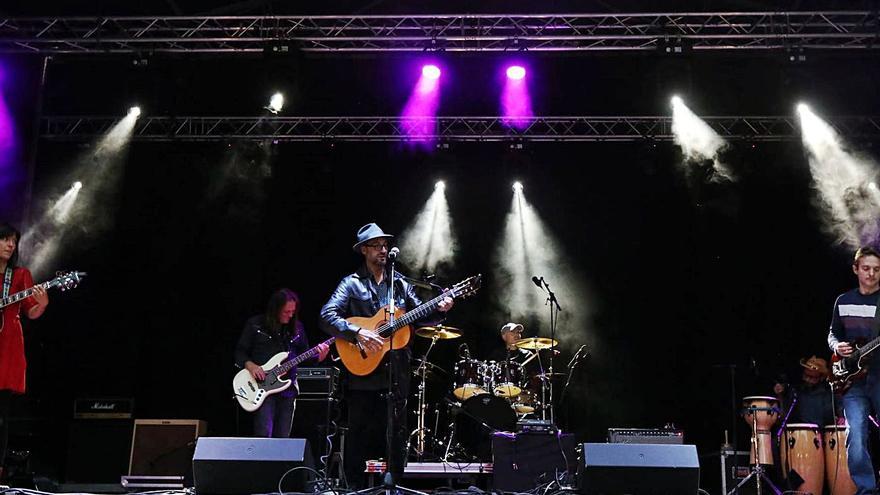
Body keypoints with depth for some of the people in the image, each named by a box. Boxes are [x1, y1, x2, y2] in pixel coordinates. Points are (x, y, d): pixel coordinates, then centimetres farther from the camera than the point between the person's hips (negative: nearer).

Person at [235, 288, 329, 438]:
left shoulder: (296, 327, 8)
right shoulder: (255, 325, -2)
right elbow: (240, 352, 3)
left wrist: (318, 356, -7)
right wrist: (249, 365, -16)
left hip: (288, 389, 4)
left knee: (282, 438, 6)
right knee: (264, 435, -15)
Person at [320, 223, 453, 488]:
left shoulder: (400, 284, 12)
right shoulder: (352, 284, -2)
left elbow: (420, 317, 12)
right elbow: (327, 316, -13)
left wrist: (439, 310, -8)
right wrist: (358, 332, -25)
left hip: (397, 373, 4)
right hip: (363, 373, -4)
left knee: (397, 434, 10)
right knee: (359, 437, 4)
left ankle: (394, 485, 20)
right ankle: (353, 487, 15)